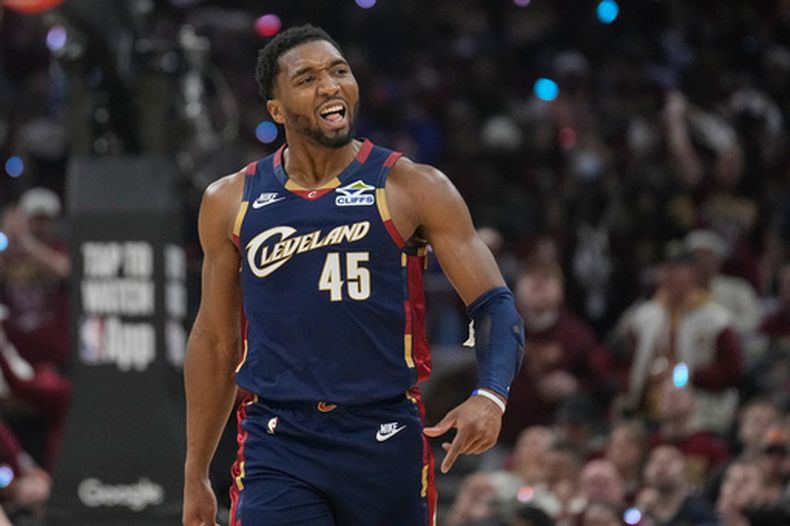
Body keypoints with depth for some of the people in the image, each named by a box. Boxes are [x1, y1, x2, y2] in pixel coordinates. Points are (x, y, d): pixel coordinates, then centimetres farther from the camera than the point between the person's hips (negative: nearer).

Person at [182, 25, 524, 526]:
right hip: (278, 449, 0)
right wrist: (195, 477, 15)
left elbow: (495, 305, -5)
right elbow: (215, 343, 15)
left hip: (386, 444, 0)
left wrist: (491, 396, -25)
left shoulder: (413, 189, -1)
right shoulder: (231, 202, 7)